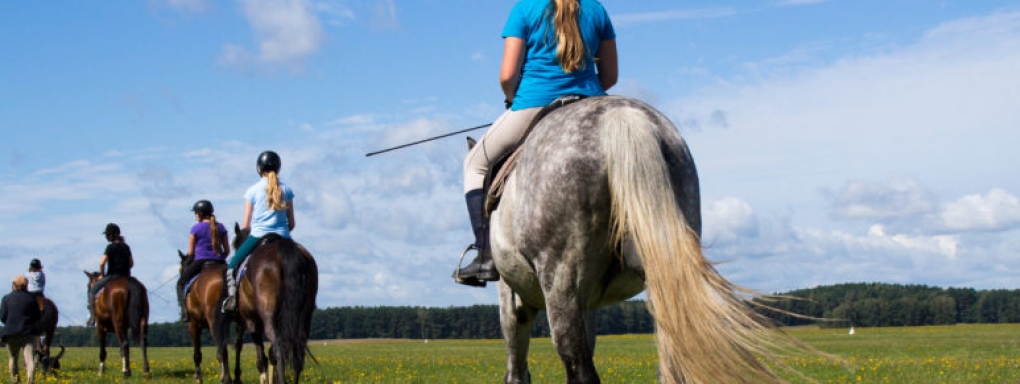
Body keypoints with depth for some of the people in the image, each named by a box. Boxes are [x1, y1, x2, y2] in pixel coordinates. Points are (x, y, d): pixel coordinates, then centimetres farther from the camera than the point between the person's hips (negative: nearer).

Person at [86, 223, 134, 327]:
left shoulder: (111, 247, -11)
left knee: (92, 290, 8)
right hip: (125, 277, 6)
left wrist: (102, 274, -2)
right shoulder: (126, 247, 10)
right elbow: (131, 263, 15)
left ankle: (92, 317, 2)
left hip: (112, 276, -6)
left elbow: (102, 263, -17)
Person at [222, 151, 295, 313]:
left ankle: (231, 296, -4)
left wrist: (243, 236, 20)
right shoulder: (286, 190, 6)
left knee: (232, 264, 14)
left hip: (258, 236, -2)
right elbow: (292, 223, 7)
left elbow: (246, 224, 1)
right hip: (282, 237, 2)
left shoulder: (253, 190, -1)